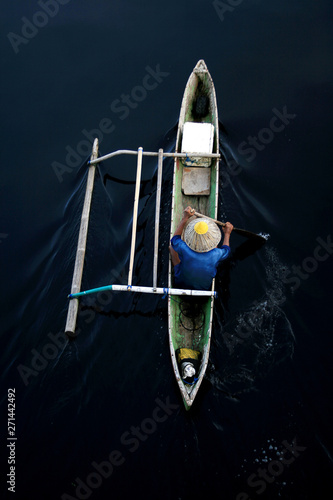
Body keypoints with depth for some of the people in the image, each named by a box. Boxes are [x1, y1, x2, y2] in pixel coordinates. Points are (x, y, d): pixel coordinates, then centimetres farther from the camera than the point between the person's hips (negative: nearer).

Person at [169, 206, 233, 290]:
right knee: (214, 246, 13)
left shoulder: (184, 250, -36)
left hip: (181, 285, -1)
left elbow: (174, 239, -10)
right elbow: (226, 250, -5)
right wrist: (227, 233, 11)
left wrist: (185, 218, -5)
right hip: (204, 288, 1)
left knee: (171, 247, 10)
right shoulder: (215, 255, -34)